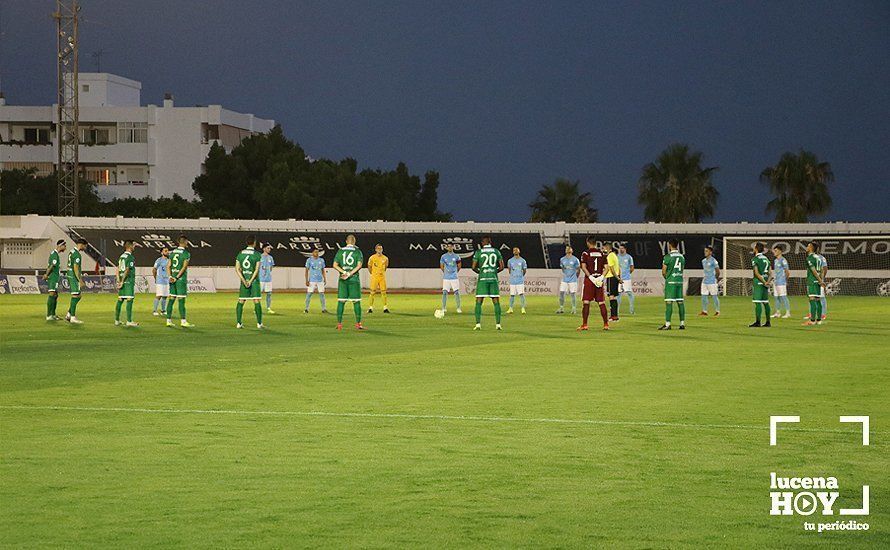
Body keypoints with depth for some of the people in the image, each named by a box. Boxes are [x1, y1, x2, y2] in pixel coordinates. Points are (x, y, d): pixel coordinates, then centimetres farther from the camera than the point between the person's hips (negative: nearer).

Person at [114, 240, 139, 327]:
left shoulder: (121, 256, 14)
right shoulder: (131, 257, -10)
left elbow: (118, 269, 12)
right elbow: (127, 270, -16)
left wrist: (119, 281, 11)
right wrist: (122, 282, -14)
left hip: (122, 281, 8)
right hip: (129, 281, -8)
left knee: (120, 300, 10)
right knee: (129, 300, -7)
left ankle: (117, 320, 13)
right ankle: (129, 321, -10)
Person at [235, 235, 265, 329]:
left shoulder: (240, 253, 5)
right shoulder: (257, 254, -6)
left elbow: (237, 269, -1)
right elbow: (257, 269, -14)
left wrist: (244, 281, -6)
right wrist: (250, 281, -13)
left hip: (244, 280, 4)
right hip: (254, 281, -4)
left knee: (241, 302, 8)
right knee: (257, 301, -2)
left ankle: (238, 323, 6)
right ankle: (259, 323, -3)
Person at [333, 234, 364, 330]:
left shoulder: (340, 251, 6)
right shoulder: (357, 251, -1)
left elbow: (335, 265, -1)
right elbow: (359, 265, -12)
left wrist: (344, 272, -7)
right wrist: (349, 274, -13)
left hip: (342, 280, 2)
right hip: (354, 279, -2)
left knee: (341, 301, 4)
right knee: (356, 301, 3)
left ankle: (339, 324, 2)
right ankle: (358, 324, 3)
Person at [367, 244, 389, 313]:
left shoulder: (385, 258, 4)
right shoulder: (372, 258, -4)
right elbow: (369, 267, 8)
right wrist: (372, 274, 9)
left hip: (382, 277, 2)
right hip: (374, 277, -2)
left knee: (383, 292, 0)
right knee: (372, 292, -4)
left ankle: (385, 307, 3)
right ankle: (370, 307, 2)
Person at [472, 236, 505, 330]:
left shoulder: (478, 252, 0)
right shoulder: (496, 251, 6)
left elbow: (474, 267, -2)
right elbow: (501, 266, 5)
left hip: (482, 278, -2)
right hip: (493, 278, 2)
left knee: (479, 302, 2)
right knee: (496, 302, 7)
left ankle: (478, 324, -5)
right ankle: (498, 324, 4)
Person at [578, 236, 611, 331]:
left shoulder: (585, 253, -2)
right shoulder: (602, 253, 8)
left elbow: (583, 267, -12)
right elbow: (607, 268, 2)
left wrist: (590, 277, -14)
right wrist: (602, 277, -5)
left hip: (589, 280, -3)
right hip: (600, 280, 3)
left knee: (586, 302, 0)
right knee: (602, 303, 7)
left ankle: (584, 325, -2)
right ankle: (606, 324, 6)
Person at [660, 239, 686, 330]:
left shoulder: (667, 257, -10)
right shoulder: (682, 257, 10)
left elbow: (663, 272, -8)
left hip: (670, 282, -6)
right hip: (680, 281, 6)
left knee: (669, 302, -6)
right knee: (680, 302, 8)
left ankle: (667, 324, -10)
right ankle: (682, 323, 8)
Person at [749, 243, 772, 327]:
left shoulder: (755, 259, -8)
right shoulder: (766, 259, 16)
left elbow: (756, 273, -15)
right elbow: (770, 273, 10)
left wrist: (764, 282, -13)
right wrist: (767, 281, -4)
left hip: (758, 282, -7)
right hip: (765, 282, 7)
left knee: (758, 303, -9)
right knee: (766, 302, 10)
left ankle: (757, 322, -12)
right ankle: (768, 322, 12)